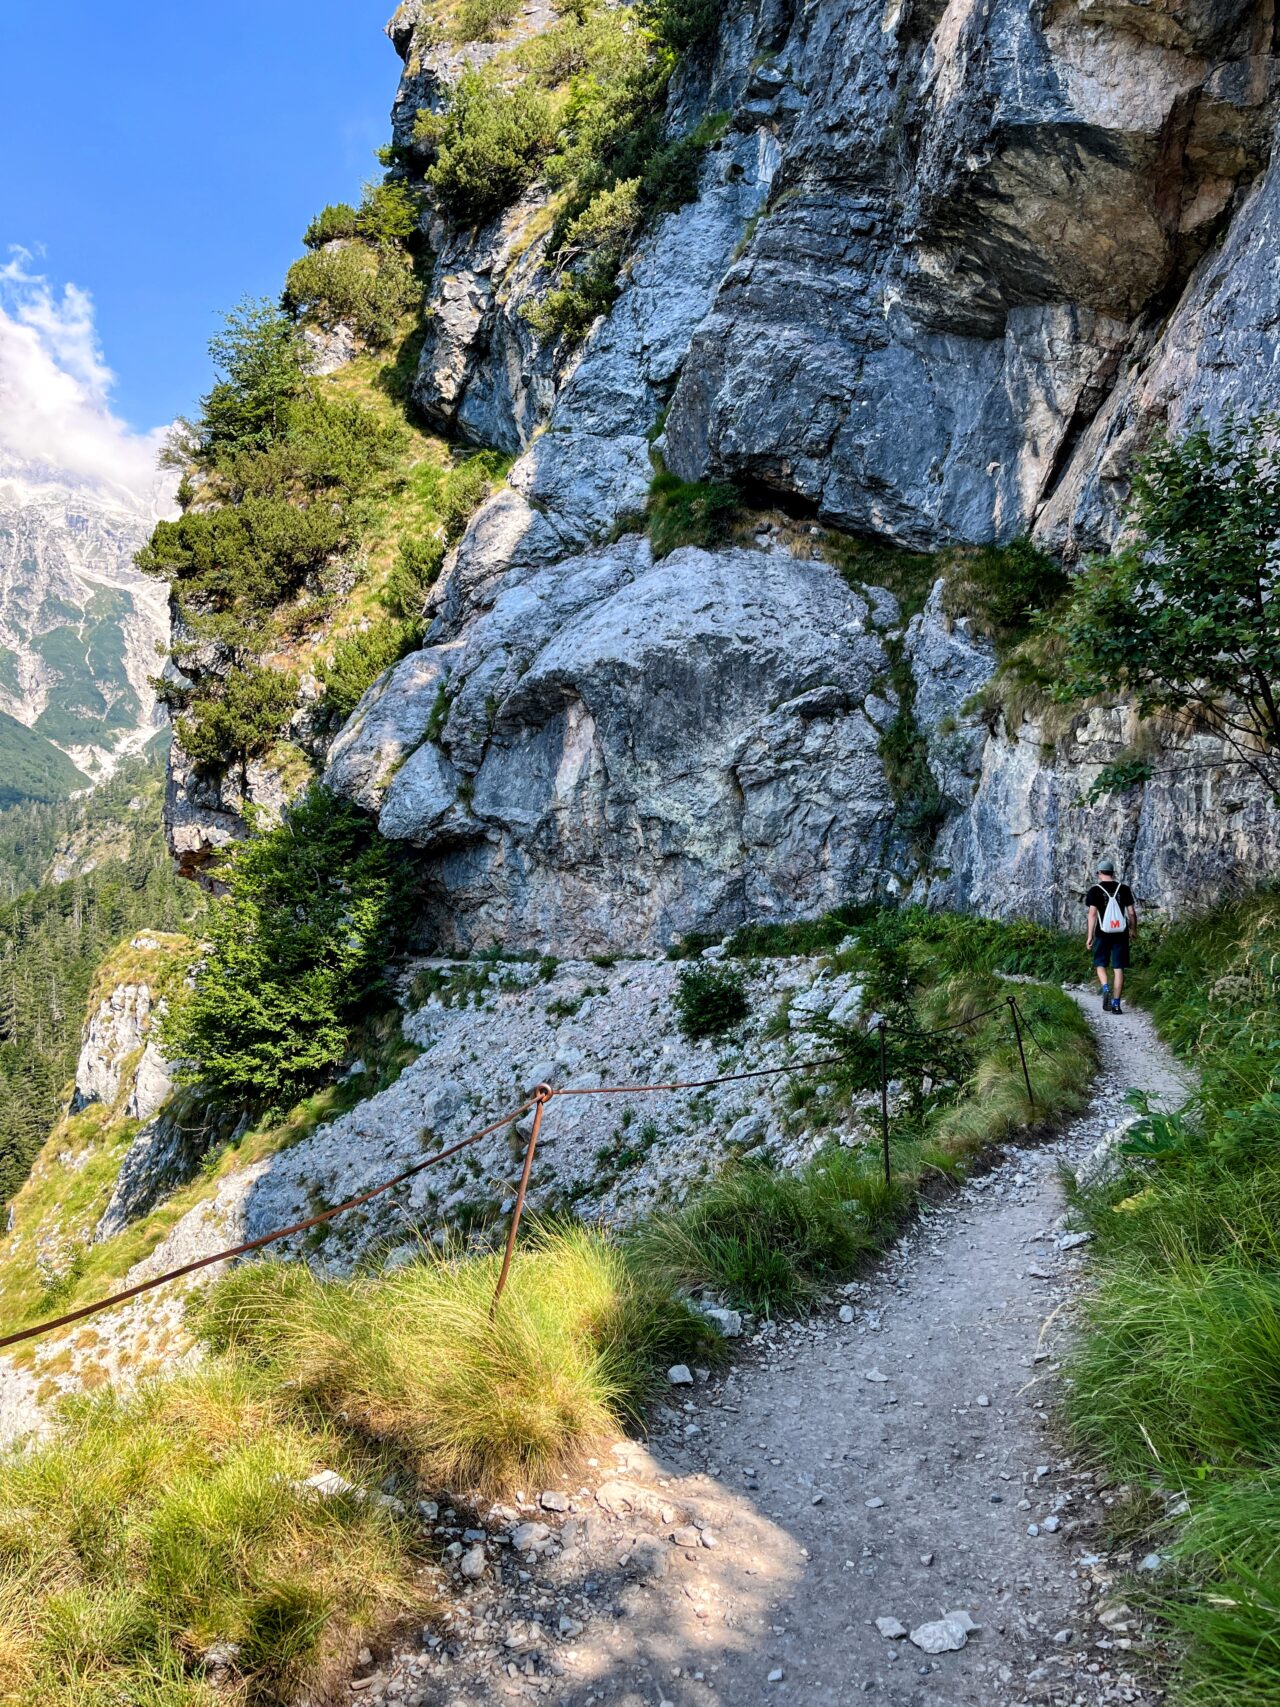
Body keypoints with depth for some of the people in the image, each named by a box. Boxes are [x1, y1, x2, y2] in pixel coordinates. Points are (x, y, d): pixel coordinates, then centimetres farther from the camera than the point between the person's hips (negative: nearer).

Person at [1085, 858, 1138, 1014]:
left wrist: (1090, 936, -6)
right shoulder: (1124, 888, 3)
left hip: (1103, 933, -2)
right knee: (1118, 968, 4)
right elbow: (1132, 912, 2)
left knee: (1101, 964, 14)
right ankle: (1116, 1003, 2)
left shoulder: (1095, 890, -3)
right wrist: (1133, 930, 17)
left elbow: (1092, 913, -9)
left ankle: (1105, 988, -13)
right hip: (1121, 933, 2)